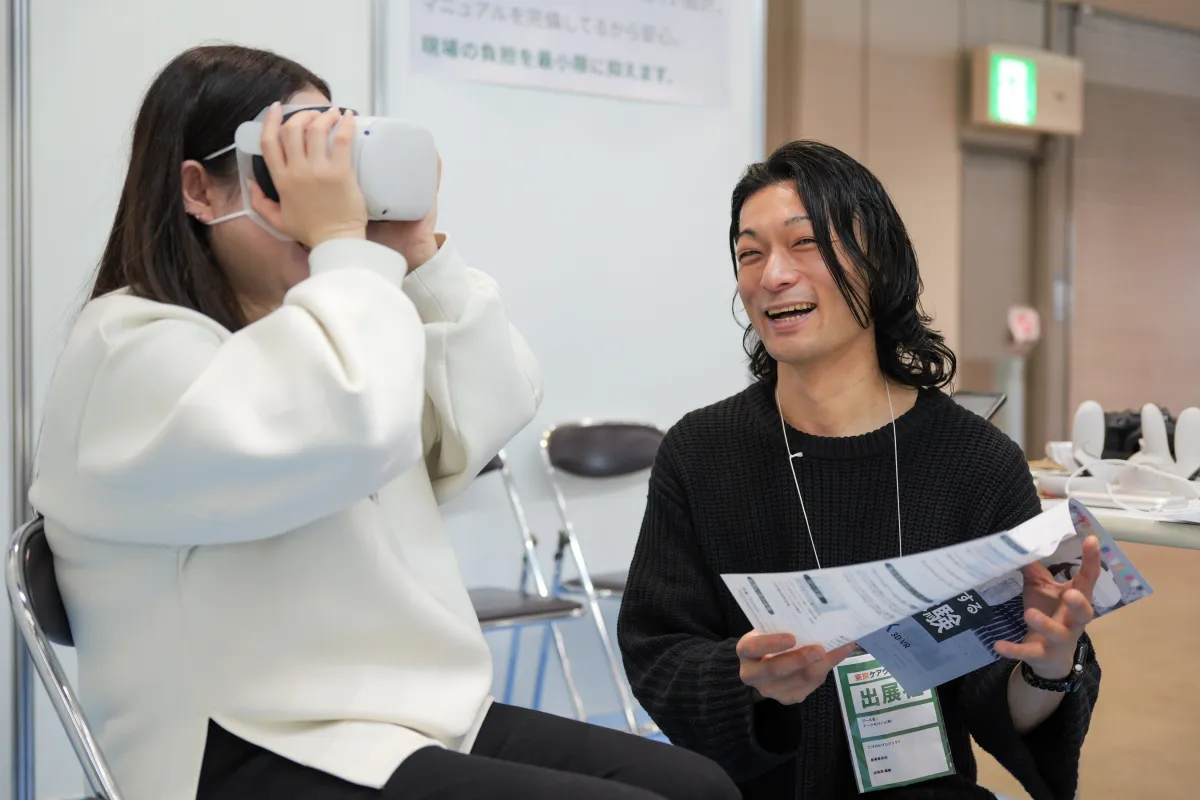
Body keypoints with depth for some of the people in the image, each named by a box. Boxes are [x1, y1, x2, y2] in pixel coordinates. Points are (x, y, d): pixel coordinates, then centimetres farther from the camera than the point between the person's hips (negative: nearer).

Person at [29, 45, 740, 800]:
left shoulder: (309, 325, 18)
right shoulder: (131, 349, -11)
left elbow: (493, 412, 12)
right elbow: (353, 435, -28)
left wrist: (419, 251, 4)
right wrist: (344, 247, -16)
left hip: (425, 721, 9)